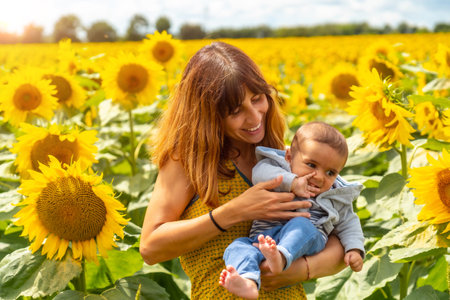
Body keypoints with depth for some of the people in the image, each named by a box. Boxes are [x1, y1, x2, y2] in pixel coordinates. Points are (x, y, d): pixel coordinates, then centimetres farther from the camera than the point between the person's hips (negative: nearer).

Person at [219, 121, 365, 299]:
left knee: (300, 224, -33)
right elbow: (260, 172, -12)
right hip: (262, 236, 0)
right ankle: (248, 282, -54)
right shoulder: (279, 169, 7)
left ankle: (280, 258, -57)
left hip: (306, 241, 0)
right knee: (238, 246, -28)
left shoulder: (336, 198, 15)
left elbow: (348, 223, 25)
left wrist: (355, 249, 8)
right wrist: (291, 182, -20)